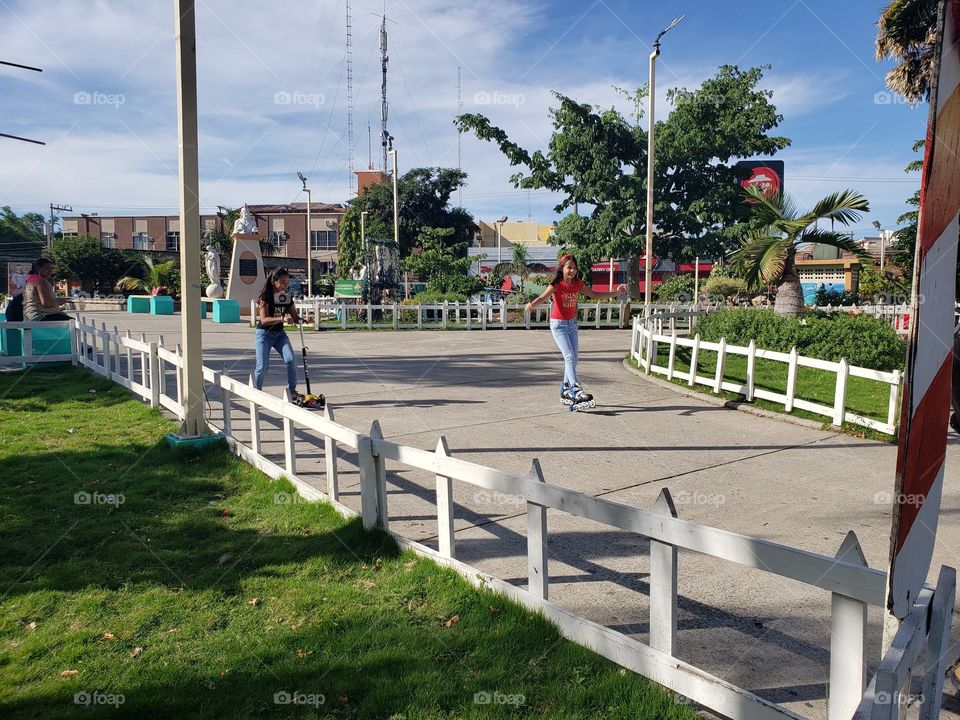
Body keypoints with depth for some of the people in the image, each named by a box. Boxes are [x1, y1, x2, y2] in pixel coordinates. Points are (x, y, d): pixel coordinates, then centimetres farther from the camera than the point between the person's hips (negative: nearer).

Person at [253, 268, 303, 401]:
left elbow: (295, 317, 5)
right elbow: (263, 319, -24)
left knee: (291, 360, -14)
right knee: (263, 366, -7)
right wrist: (282, 318, -37)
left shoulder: (288, 298, 1)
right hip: (264, 334, -4)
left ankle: (292, 391, -2)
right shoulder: (266, 297, -14)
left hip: (280, 334, 4)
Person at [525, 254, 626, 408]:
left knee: (573, 359, 7)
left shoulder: (577, 283, 0)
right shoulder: (556, 284, -16)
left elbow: (594, 294, 11)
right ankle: (576, 390, -26)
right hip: (558, 324, -6)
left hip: (572, 323, 6)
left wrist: (616, 293, 7)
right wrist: (532, 304, -51)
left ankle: (566, 393, 19)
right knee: (569, 356, -18)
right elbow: (542, 297, -29)